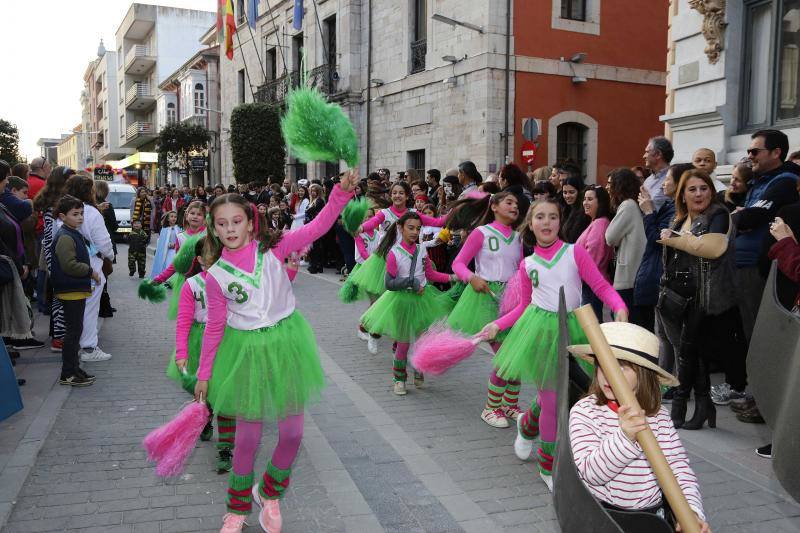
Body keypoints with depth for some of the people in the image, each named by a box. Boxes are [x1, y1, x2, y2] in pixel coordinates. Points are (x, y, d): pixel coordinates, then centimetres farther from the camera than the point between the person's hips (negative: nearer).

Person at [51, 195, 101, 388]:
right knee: (74, 330, -5)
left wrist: (90, 273, 12)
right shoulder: (65, 237, -17)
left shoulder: (74, 234, 15)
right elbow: (69, 265, -24)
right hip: (70, 290, -10)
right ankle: (68, 374, 1)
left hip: (77, 290, 10)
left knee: (75, 330, 15)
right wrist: (91, 272, -14)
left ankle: (74, 368, 24)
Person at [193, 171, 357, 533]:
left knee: (292, 432, 7)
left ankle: (269, 493, 35)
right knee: (247, 436, 8)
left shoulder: (273, 248, -9)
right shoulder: (216, 275, -8)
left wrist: (342, 192, -32)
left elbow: (317, 226, -18)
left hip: (284, 343, 1)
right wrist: (204, 373, 3)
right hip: (245, 349, -1)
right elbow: (214, 327, -1)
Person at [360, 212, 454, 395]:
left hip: (422, 298, 4)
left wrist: (450, 278, 2)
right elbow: (390, 283, -16)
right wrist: (412, 281, -24)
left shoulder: (421, 250, -1)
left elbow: (430, 273, 11)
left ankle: (419, 373, 33)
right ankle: (399, 379, 23)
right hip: (402, 300, -4)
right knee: (403, 343, 5)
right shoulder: (394, 253, -15)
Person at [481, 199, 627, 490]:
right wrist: (496, 325, 3)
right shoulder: (527, 265, 4)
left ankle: (527, 424, 43)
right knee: (550, 400, 2)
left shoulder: (575, 253, -1)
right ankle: (548, 465, 22)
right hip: (540, 329, 0)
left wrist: (620, 307, -22)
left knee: (555, 396, 8)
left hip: (571, 327, 1)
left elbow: (602, 286, -4)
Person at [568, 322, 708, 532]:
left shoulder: (659, 416, 2)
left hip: (654, 513, 3)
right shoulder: (583, 411, -7)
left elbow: (679, 467, -1)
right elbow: (590, 472, -15)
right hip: (601, 515, -2)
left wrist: (692, 510, -17)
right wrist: (625, 437, -27)